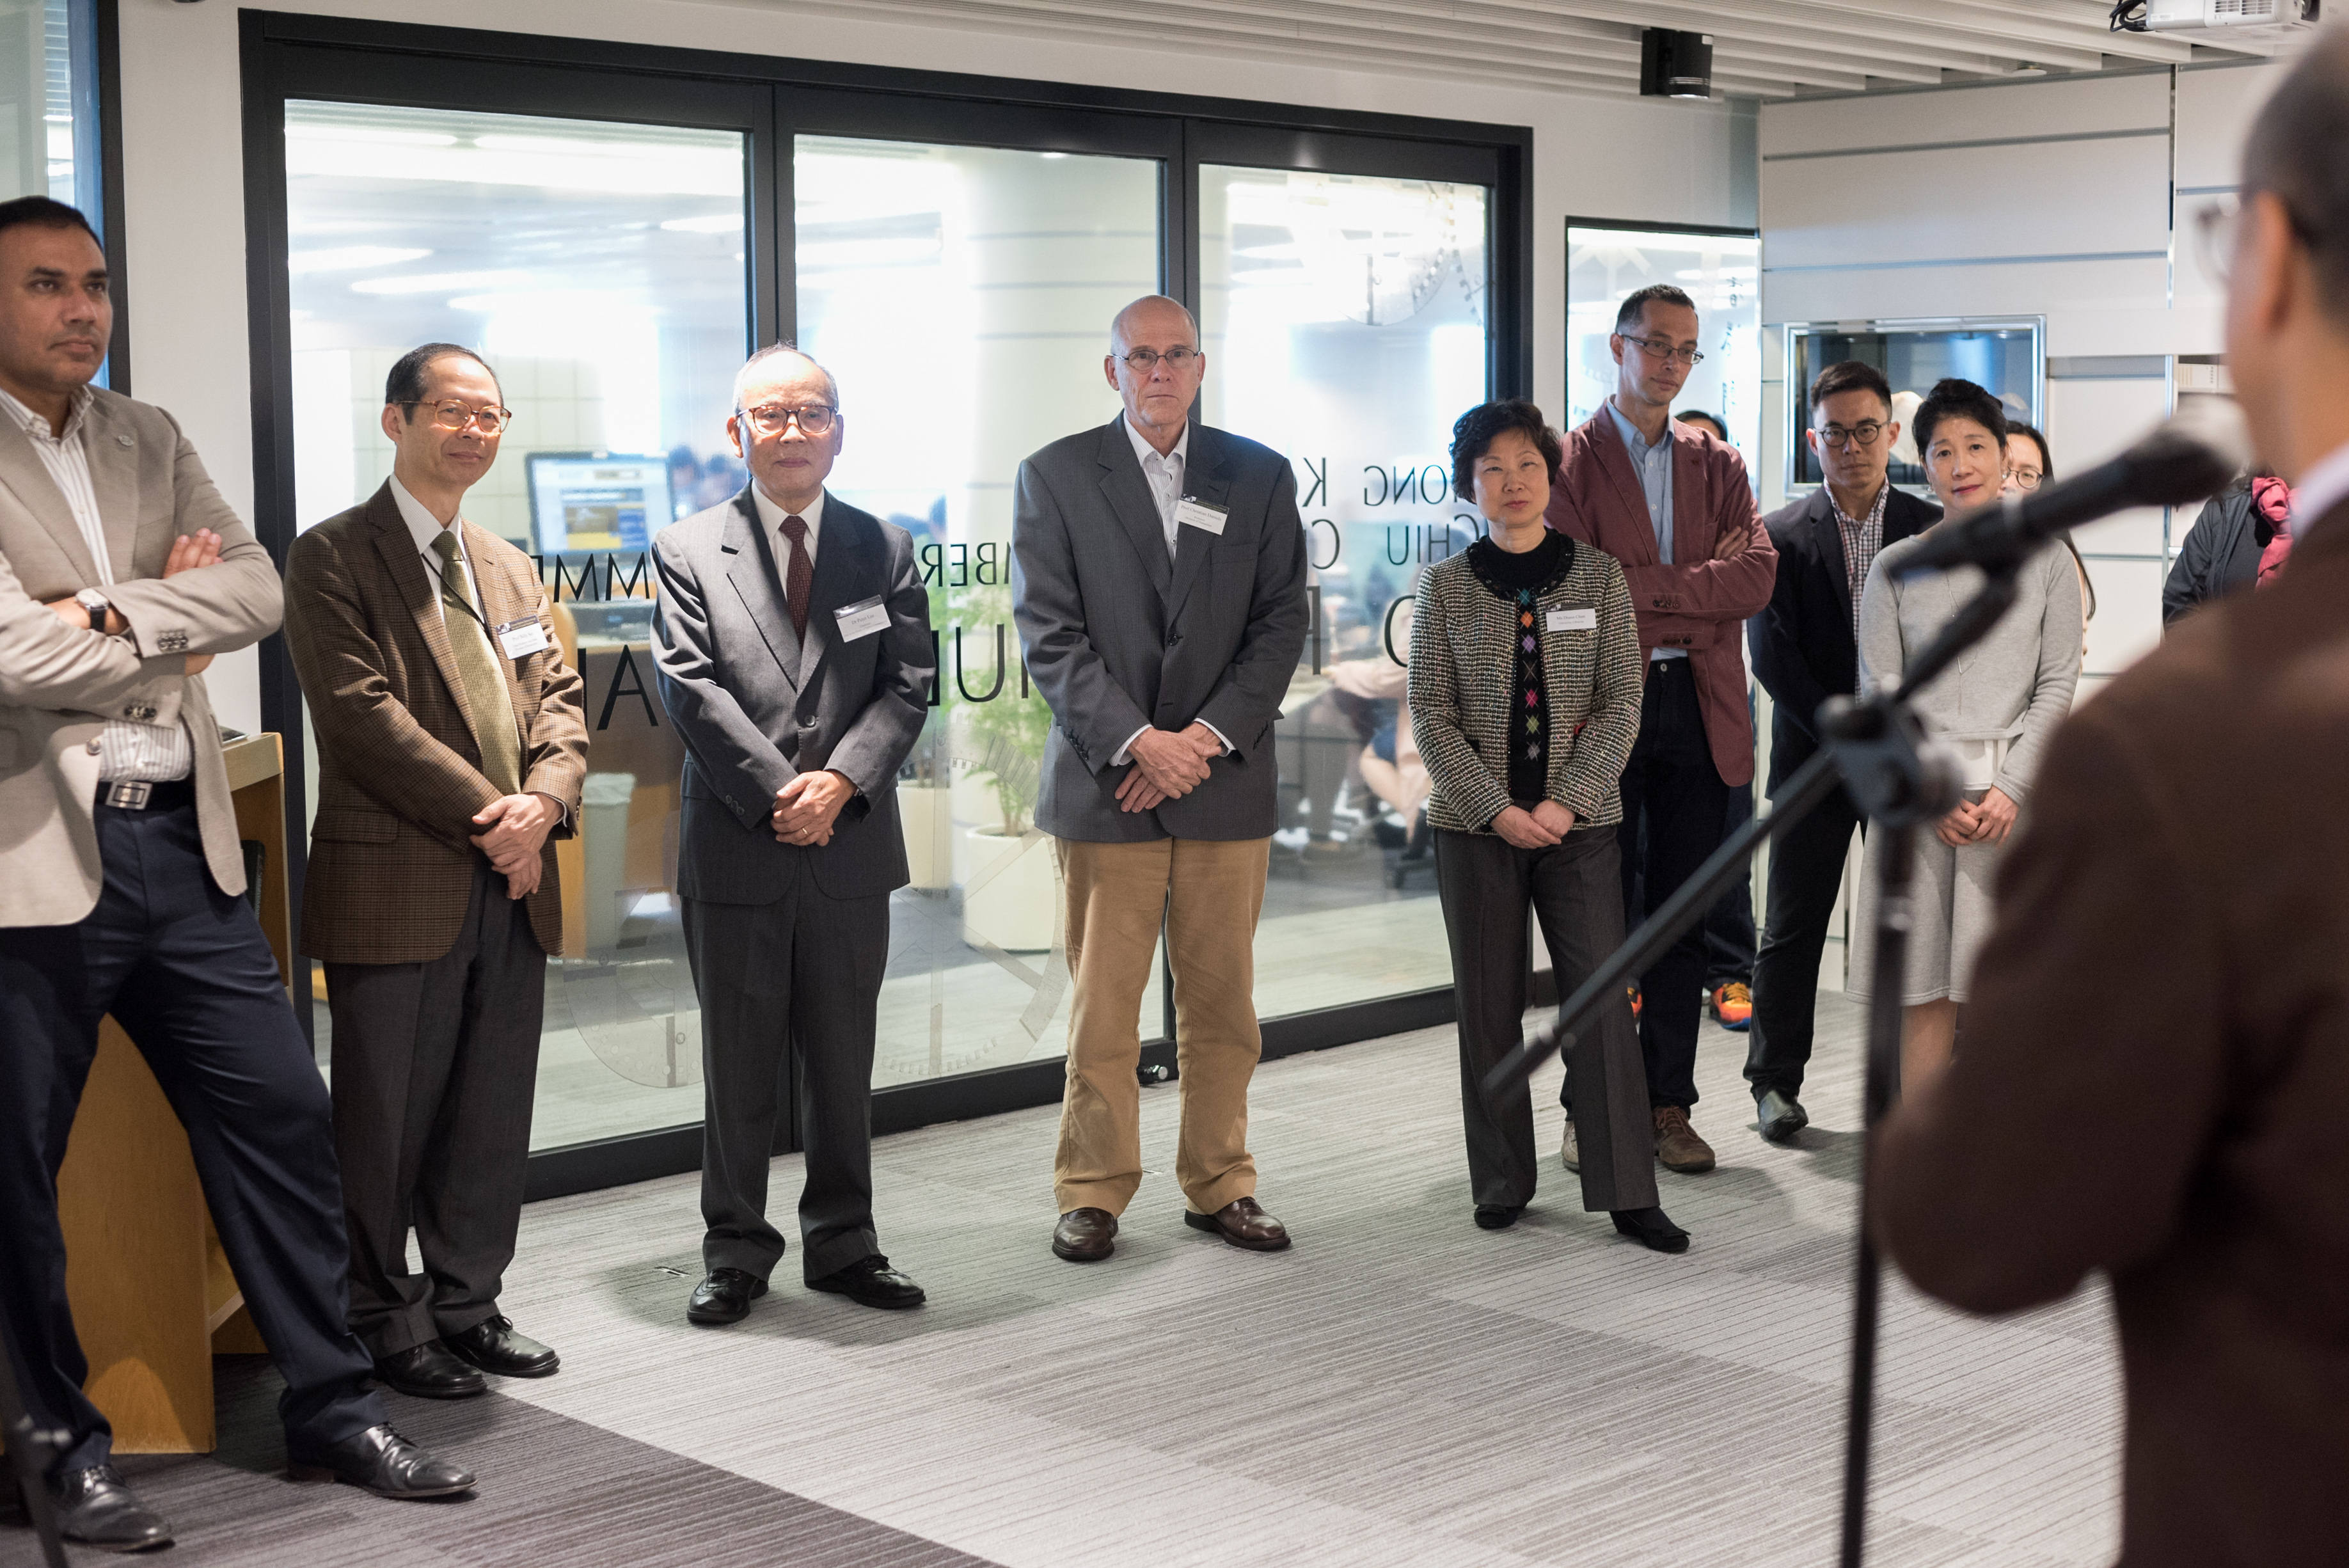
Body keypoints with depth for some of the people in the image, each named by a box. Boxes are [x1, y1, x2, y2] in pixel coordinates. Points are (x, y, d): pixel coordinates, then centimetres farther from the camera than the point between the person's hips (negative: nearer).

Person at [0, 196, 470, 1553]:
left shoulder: (151, 443, 13)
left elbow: (260, 590, 0)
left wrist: (109, 609, -12)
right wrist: (177, 626, -5)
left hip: (181, 841, 6)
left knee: (282, 1114, 8)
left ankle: (334, 1406, 20)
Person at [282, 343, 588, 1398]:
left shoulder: (509, 566, 19)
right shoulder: (333, 557, -4)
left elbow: (558, 699, 13)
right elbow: (362, 711, -14)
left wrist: (545, 799, -7)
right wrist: (481, 814, -17)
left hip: (512, 885, 6)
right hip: (397, 886, -6)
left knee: (494, 1114, 12)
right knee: (387, 1118, 2)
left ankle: (467, 1303, 24)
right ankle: (378, 1322, 14)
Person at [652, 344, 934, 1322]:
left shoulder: (885, 550, 9)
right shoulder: (686, 551, 3)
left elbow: (909, 684, 1)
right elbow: (693, 690, -6)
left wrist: (840, 781, -14)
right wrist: (779, 791, -15)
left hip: (852, 846, 2)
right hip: (733, 848, -2)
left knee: (843, 1060, 10)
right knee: (737, 1063, 6)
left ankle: (843, 1244, 22)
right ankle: (735, 1252, 18)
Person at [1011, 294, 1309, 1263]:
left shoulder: (1260, 477, 9)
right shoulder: (1055, 476, 3)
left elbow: (1281, 624, 4)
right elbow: (1048, 632, -4)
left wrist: (1207, 736, -8)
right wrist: (1136, 740, -13)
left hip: (1228, 782, 2)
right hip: (1105, 784, -2)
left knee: (1222, 1003, 7)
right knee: (1102, 1007, 1)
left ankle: (1220, 1184, 19)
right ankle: (1093, 1191, 12)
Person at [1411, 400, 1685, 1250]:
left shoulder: (1599, 574, 3)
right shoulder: (1445, 585, 2)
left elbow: (1622, 702, 0)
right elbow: (1432, 714, -1)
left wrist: (1567, 802, -11)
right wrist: (1498, 809, -11)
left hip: (1578, 822, 0)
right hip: (1476, 826, 0)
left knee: (1602, 999, -4)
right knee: (1489, 1006, 6)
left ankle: (1627, 1192, 0)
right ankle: (1502, 1184, 17)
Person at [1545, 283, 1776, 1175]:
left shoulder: (1717, 465, 14)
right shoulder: (1571, 462, 2)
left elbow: (1757, 576, -1)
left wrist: (1647, 587, -10)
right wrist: (1703, 591, -8)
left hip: (1699, 709, 3)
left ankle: (1669, 1105, 14)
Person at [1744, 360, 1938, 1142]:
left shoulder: (1932, 528, 4)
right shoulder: (1779, 536, 1)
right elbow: (1773, 658, -5)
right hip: (1813, 758, -1)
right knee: (1793, 926, 4)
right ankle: (1775, 1083, 15)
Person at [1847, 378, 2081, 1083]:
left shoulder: (2046, 562, 6)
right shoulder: (1896, 568, 6)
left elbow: (2056, 684, 3)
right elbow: (1879, 695, 3)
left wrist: (2010, 788, -9)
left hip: (2014, 792, 0)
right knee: (1923, 988, 0)